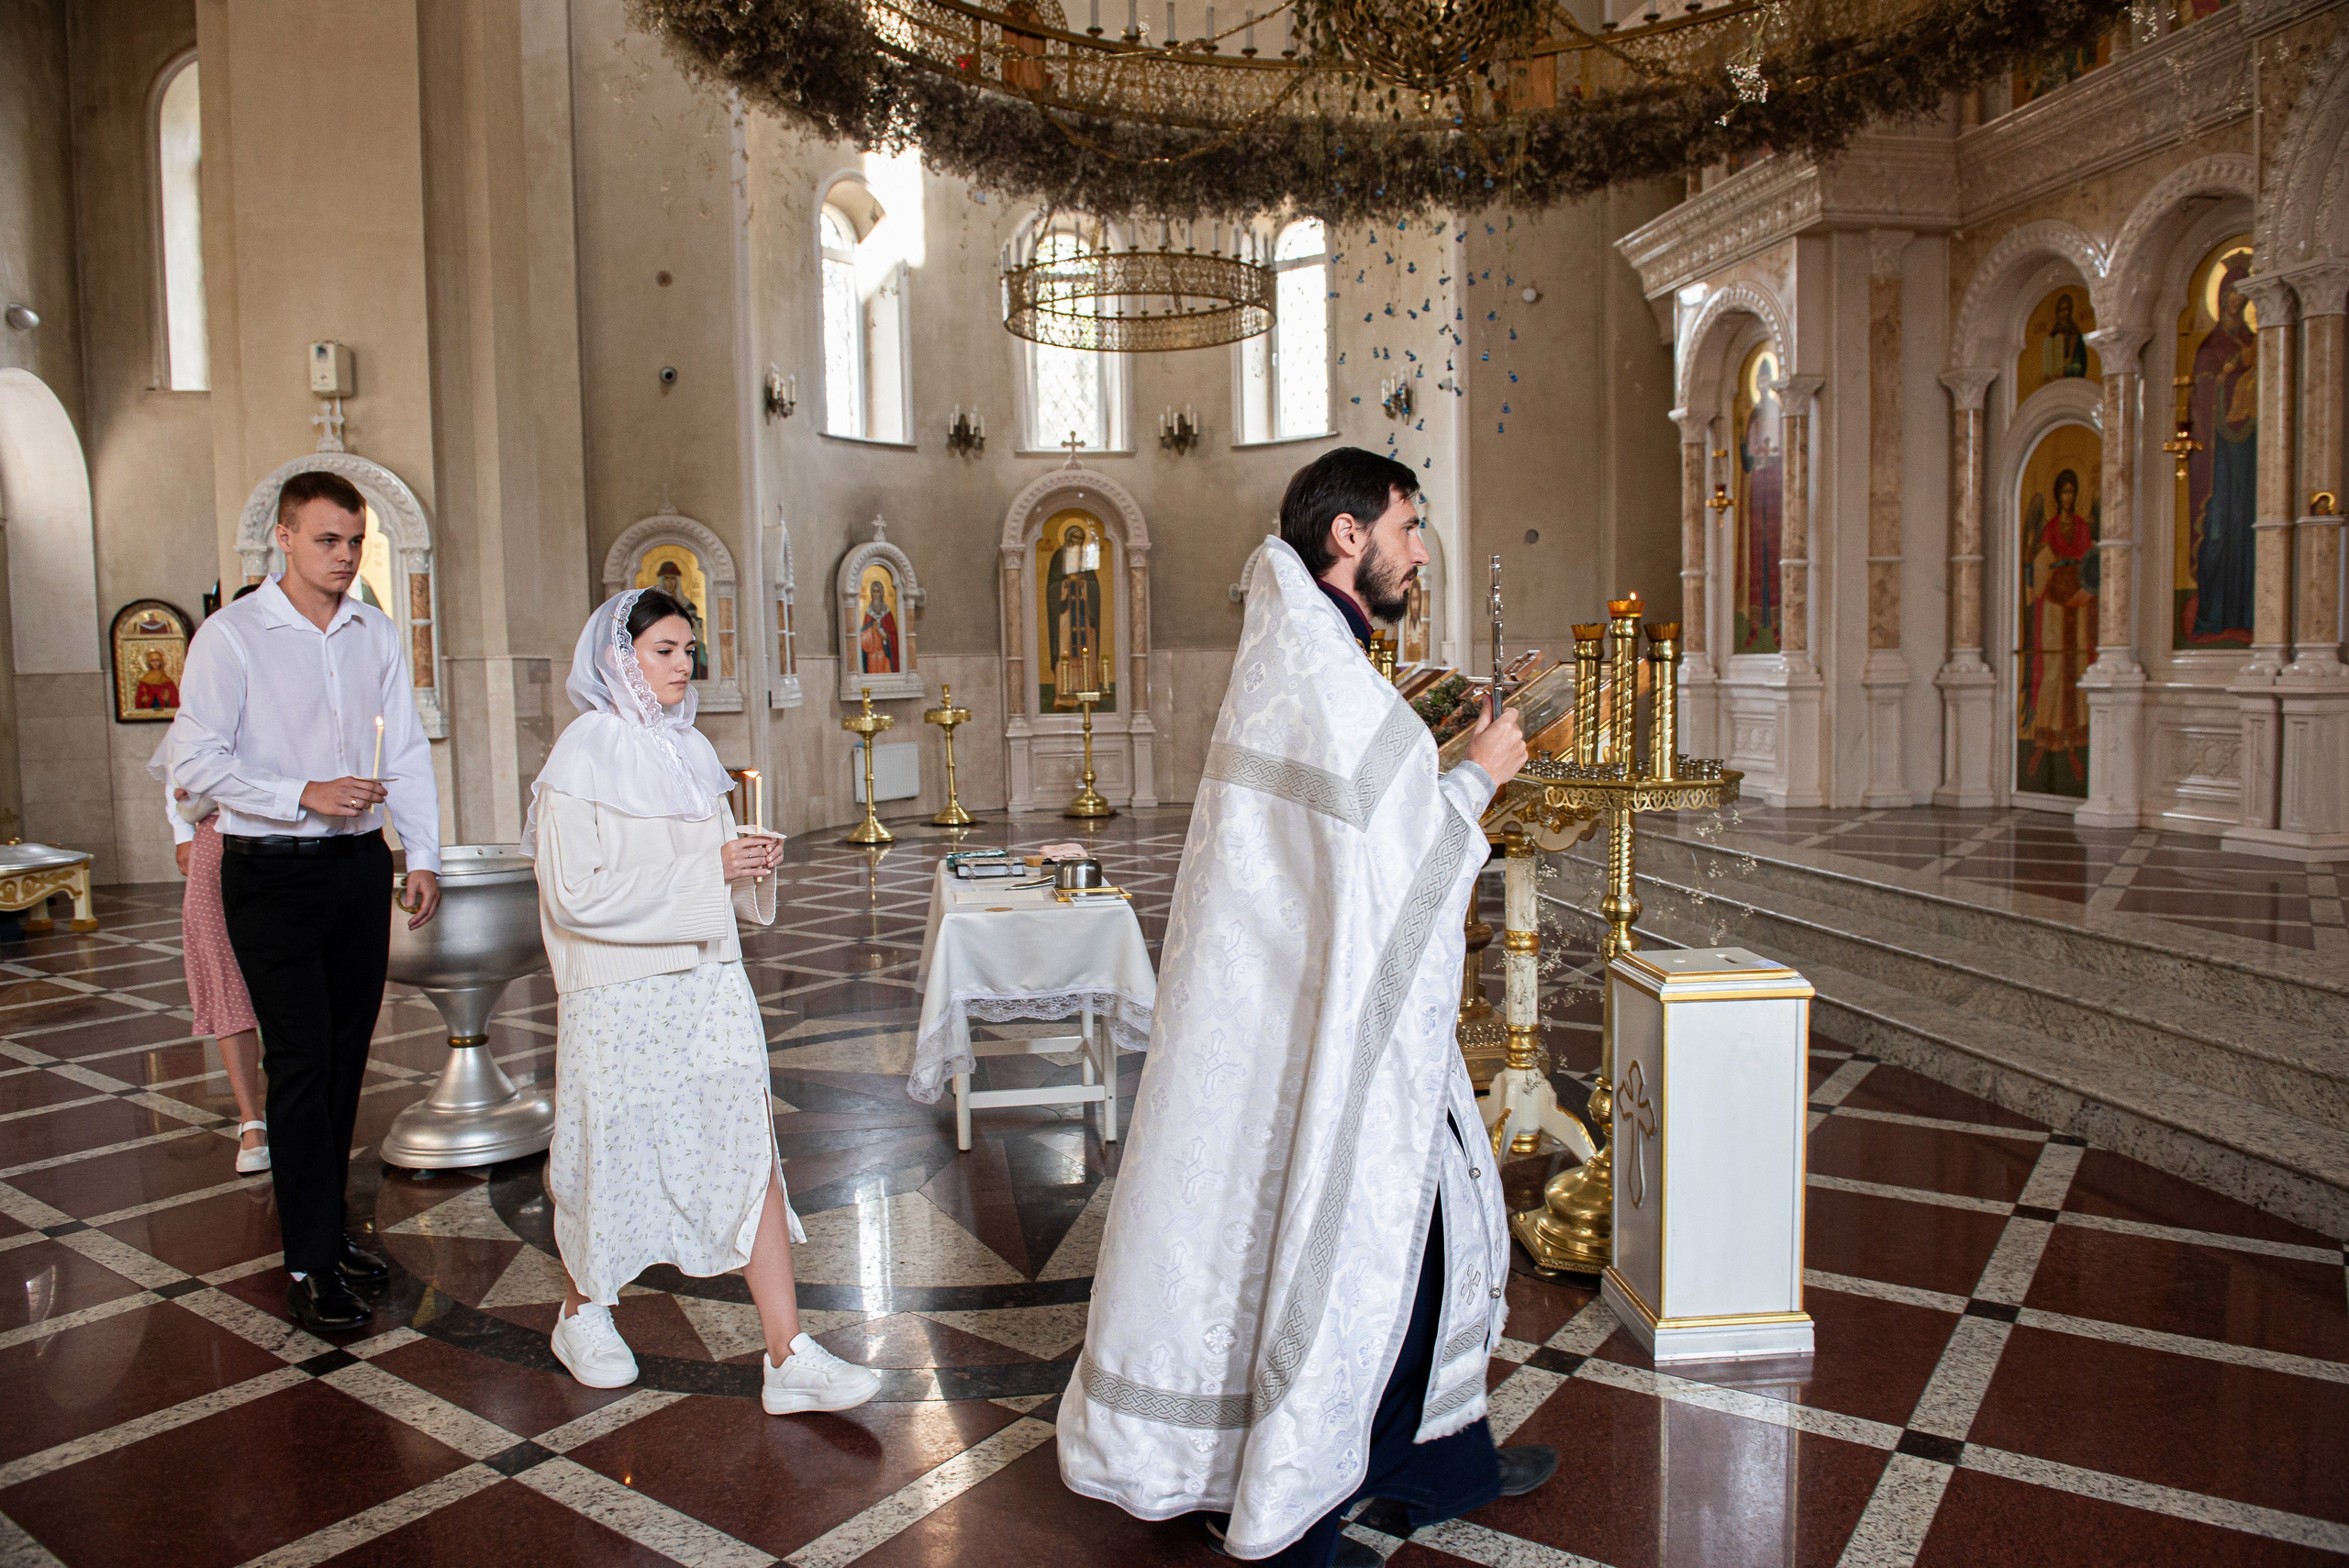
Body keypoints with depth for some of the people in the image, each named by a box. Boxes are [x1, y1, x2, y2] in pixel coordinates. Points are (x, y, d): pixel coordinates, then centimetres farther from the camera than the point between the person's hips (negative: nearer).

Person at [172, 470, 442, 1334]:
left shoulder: (375, 631, 9)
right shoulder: (231, 635, -6)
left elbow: (407, 749, 11)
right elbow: (195, 759, -10)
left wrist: (422, 856, 5)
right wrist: (305, 795, -20)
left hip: (360, 865, 5)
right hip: (271, 874, -5)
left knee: (345, 1055, 10)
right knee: (301, 1059, -6)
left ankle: (326, 1227, 24)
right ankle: (310, 1266, 2)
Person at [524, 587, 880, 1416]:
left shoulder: (689, 749, 11)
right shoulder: (583, 756, -9)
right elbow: (577, 894, -17)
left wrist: (751, 860, -1)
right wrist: (708, 869, -19)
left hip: (709, 982, 5)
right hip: (620, 993, -5)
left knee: (750, 1150, -1)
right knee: (613, 1154, 11)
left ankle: (788, 1357, 1)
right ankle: (584, 1314, 37)